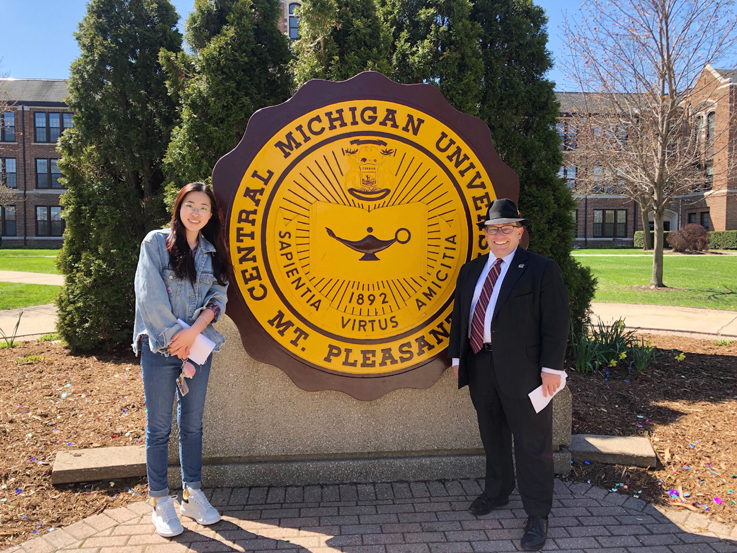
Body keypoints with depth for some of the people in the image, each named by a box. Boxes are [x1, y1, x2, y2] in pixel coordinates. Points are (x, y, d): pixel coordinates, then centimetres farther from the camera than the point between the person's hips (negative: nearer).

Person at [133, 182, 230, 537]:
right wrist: (177, 340, -11)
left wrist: (194, 331, -14)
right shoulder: (156, 242, -1)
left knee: (192, 424, 11)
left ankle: (193, 496, 23)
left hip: (198, 347, 4)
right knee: (159, 427, 4)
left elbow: (218, 298, 2)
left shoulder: (213, 252, 10)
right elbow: (151, 295, -8)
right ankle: (160, 502, 16)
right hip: (159, 347, -3)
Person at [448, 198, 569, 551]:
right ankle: (497, 492, 40)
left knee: (531, 443, 4)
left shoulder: (542, 270, -6)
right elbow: (458, 317, 14)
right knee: (492, 436, 19)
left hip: (523, 371, -5)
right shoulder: (471, 271, 11)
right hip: (480, 366, 6)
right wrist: (457, 356, 11)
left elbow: (556, 321, -10)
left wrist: (551, 368, -15)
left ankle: (537, 516, 18)